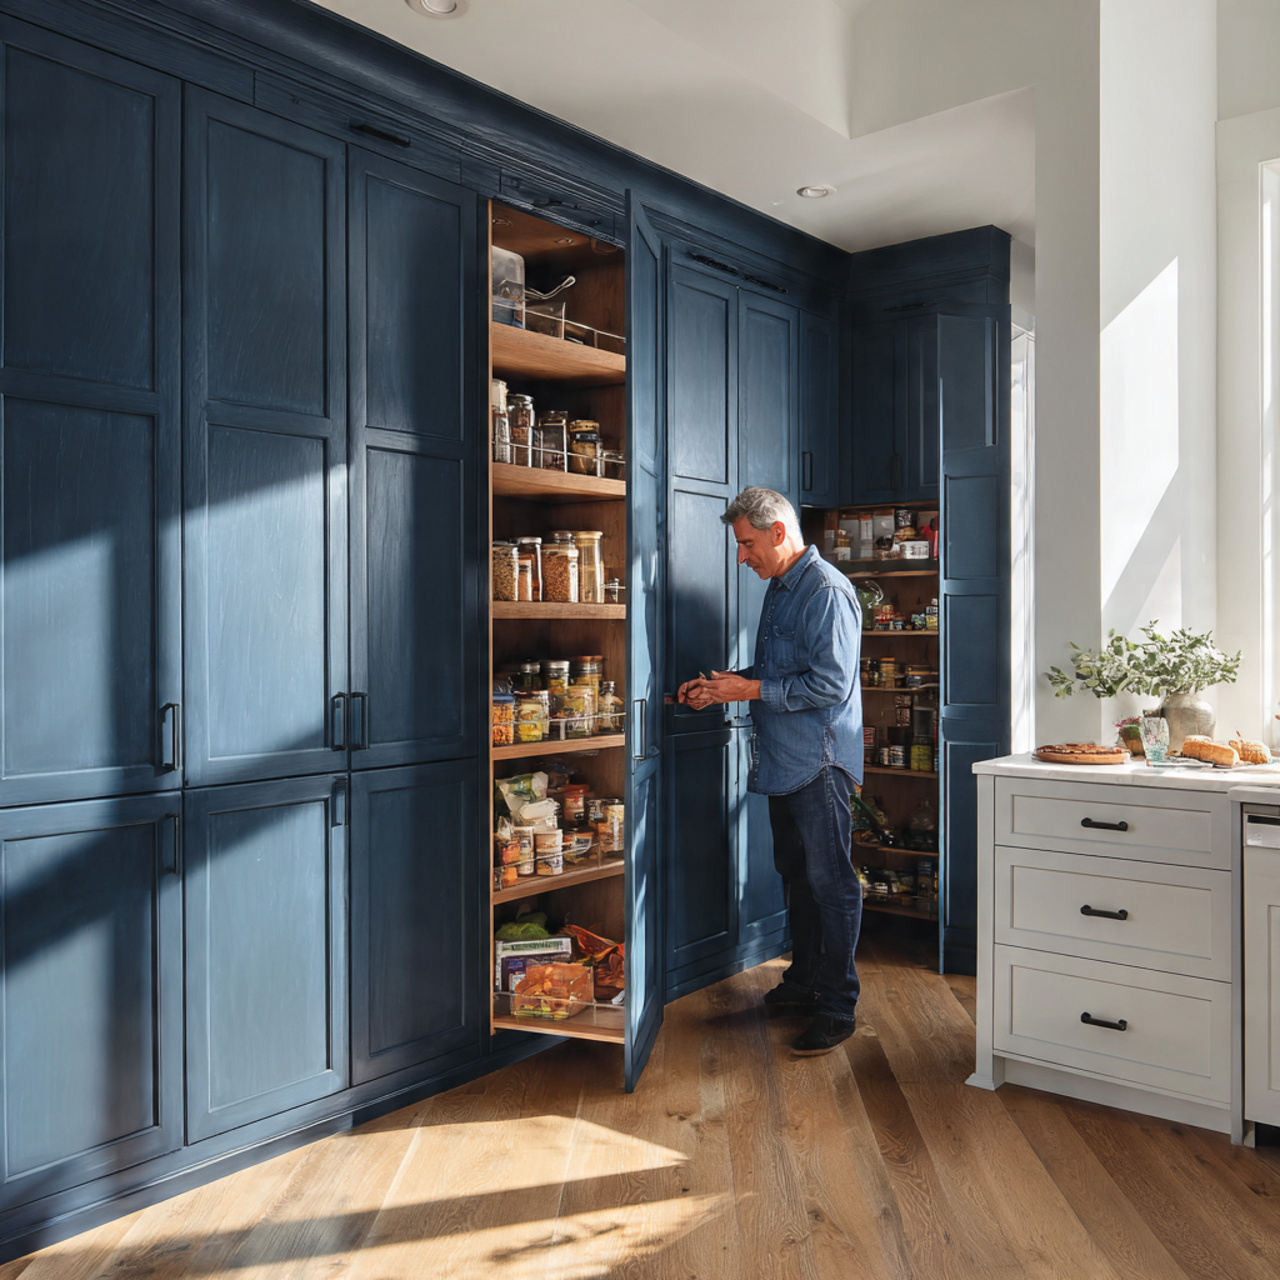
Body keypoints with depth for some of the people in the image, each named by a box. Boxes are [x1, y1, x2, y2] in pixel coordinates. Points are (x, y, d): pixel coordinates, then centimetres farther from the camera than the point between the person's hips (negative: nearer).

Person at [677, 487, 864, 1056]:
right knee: (796, 877, 18)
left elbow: (830, 684, -23)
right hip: (783, 763, 10)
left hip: (818, 763, -10)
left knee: (831, 885, -2)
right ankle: (803, 982, 31)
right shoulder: (779, 588, 16)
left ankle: (837, 1007, 7)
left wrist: (751, 689, -18)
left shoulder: (827, 592, -16)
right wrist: (721, 685, 10)